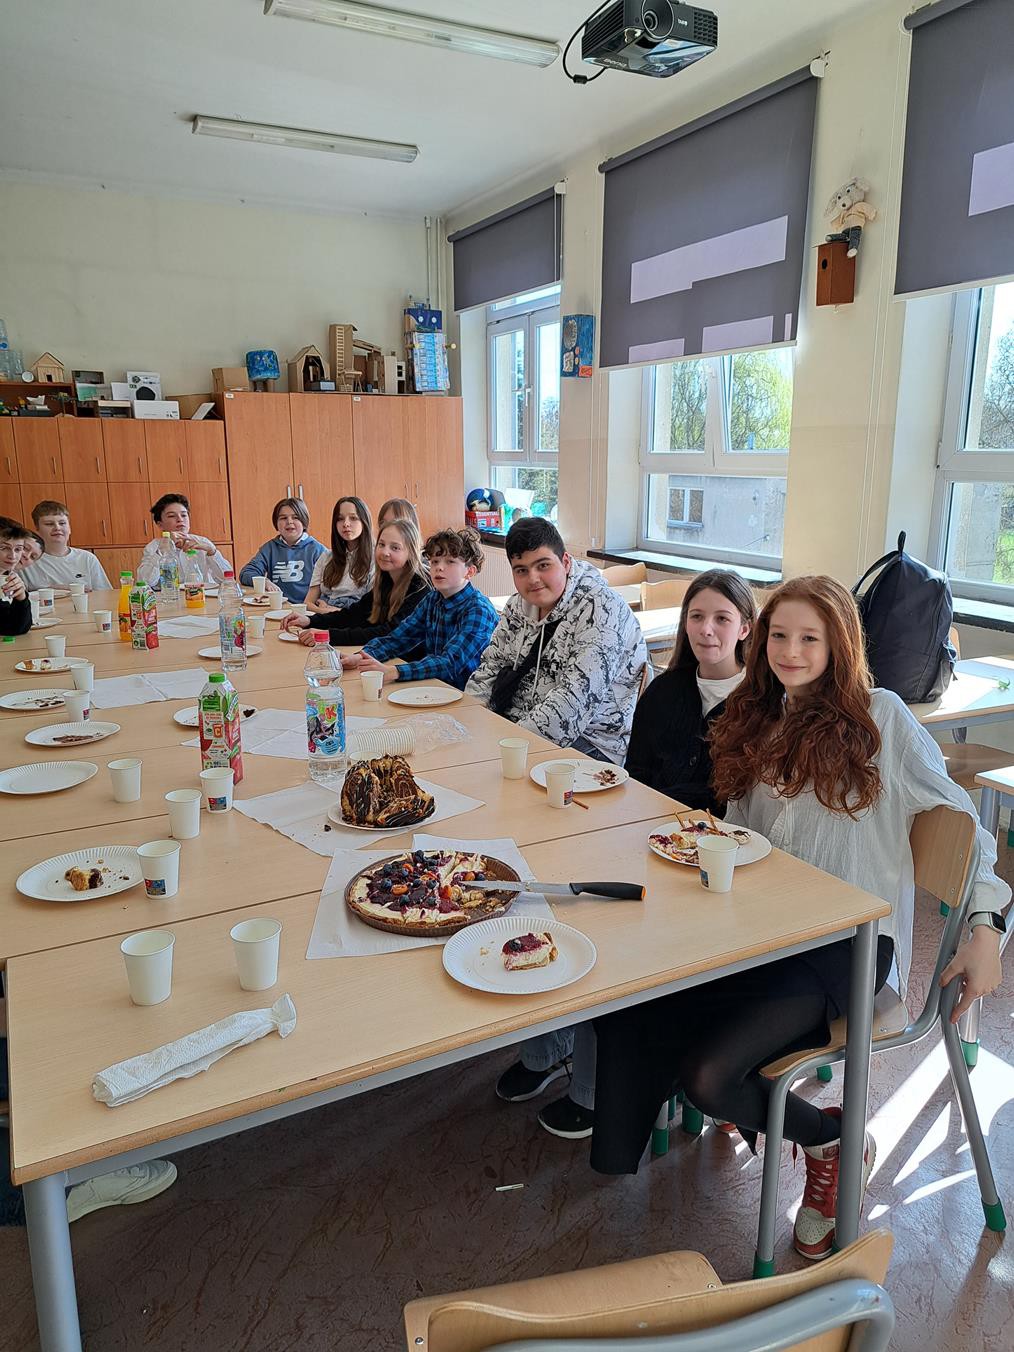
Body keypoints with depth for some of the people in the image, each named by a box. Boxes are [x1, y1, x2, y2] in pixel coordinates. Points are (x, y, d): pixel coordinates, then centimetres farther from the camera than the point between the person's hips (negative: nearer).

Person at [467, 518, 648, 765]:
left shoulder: (602, 608, -15)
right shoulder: (519, 605, 10)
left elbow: (577, 700, -24)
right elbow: (491, 669, 15)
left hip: (588, 742, -7)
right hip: (515, 725, 7)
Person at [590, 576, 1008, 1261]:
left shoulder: (880, 717, -2)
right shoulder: (759, 719, 15)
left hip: (846, 941, -5)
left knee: (708, 1073, -23)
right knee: (627, 1006, -19)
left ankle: (831, 1140, 8)